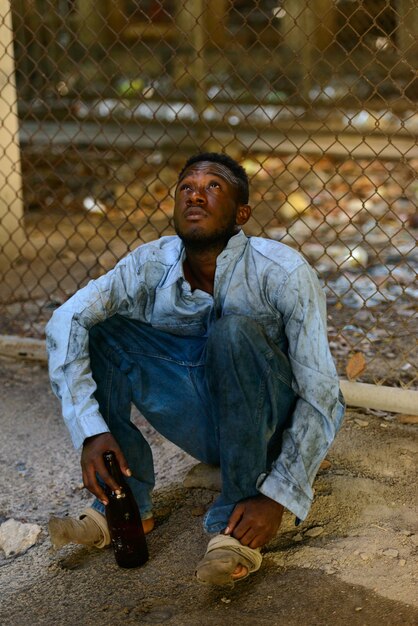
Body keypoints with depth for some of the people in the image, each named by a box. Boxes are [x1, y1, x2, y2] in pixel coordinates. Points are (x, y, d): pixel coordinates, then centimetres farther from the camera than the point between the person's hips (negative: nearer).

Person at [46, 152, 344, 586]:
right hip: (208, 428, 4)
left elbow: (322, 397, -24)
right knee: (99, 328, -12)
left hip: (272, 429, -4)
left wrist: (279, 497, -31)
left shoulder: (282, 271, -23)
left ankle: (236, 531, -25)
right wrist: (91, 430, -28)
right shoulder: (153, 264, -11)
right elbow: (65, 320, -18)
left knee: (235, 330, -34)